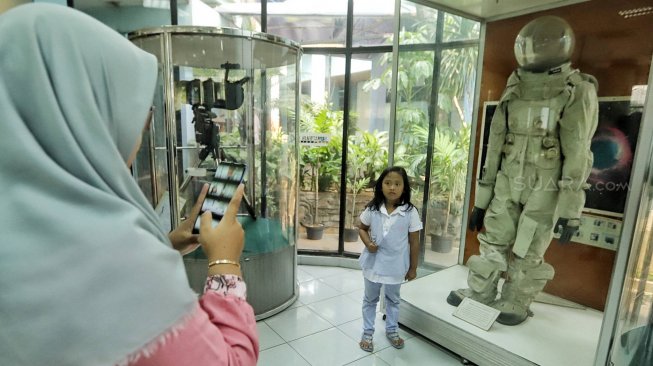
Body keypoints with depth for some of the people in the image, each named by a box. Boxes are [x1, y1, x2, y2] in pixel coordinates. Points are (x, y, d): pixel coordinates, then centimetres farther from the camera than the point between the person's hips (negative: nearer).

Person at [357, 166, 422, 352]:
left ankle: (392, 330, 46)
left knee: (393, 299, 23)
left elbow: (414, 242, -7)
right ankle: (367, 333, 37)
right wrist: (368, 242, -16)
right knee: (370, 299, 18)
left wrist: (413, 268, -1)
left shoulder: (410, 212, -16)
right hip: (374, 263, 1)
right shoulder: (372, 209, -12)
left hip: (396, 265, 0)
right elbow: (362, 228, 4)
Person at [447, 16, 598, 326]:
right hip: (508, 182, 5)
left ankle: (516, 304, 24)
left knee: (528, 252, 4)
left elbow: (577, 154, -14)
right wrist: (482, 198, 6)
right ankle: (479, 292, 25)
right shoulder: (515, 91, 5)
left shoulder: (578, 92, -10)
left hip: (546, 188, -4)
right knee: (493, 241, 8)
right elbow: (496, 146, 6)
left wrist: (571, 209, -19)